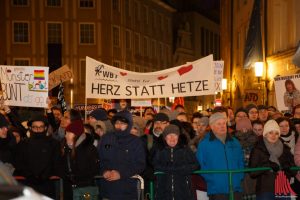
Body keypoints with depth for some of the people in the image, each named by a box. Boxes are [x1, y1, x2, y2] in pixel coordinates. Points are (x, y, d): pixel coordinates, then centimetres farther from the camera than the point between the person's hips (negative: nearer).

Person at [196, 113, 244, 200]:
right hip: (216, 190, -4)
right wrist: (211, 179, -11)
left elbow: (241, 162, 21)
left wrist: (239, 177, 7)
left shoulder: (234, 142, 15)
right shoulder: (204, 144, 1)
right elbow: (201, 166, -2)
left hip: (235, 188, 4)